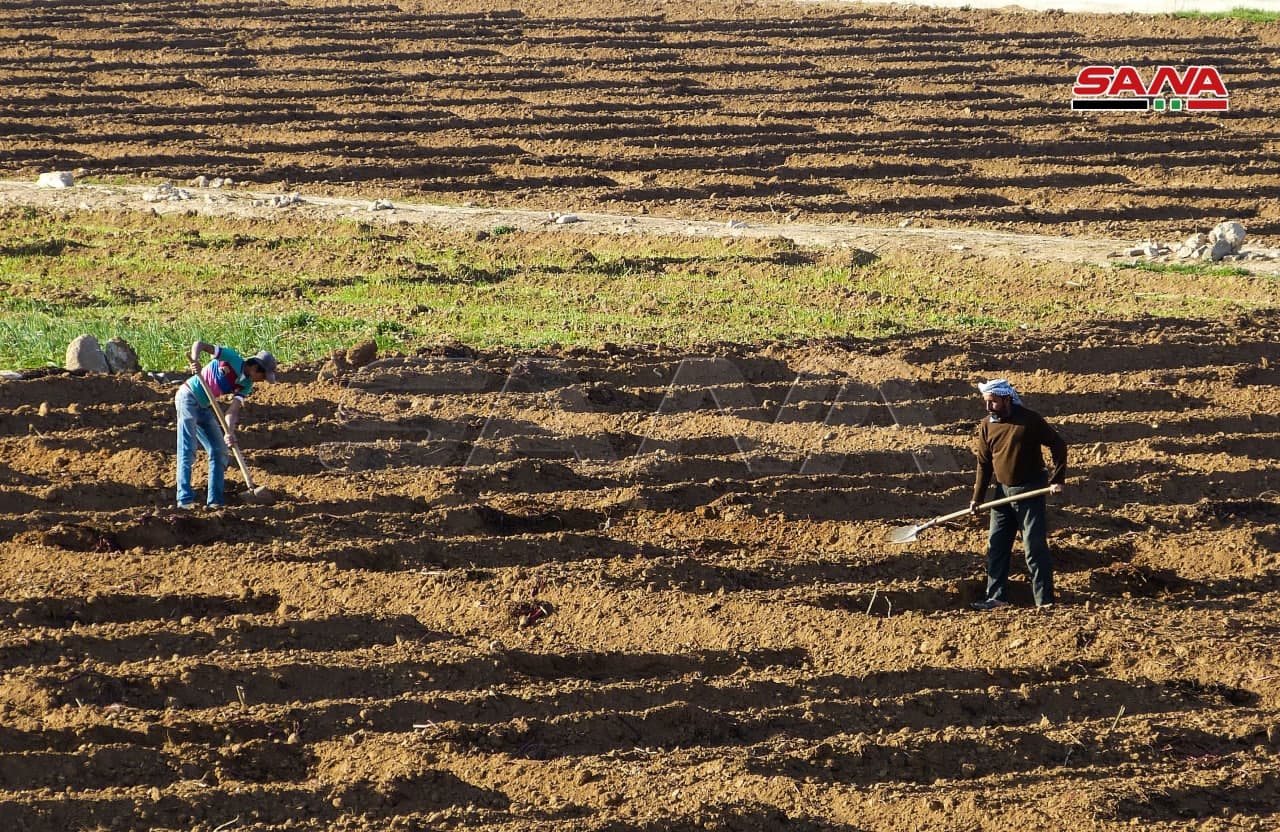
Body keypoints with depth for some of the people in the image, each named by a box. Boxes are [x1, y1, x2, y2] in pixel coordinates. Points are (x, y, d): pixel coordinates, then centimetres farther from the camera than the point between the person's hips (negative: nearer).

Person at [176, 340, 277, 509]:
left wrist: (230, 432, -26)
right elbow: (199, 344, -17)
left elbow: (233, 410, -8)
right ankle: (185, 499, -16)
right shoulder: (231, 358, -15)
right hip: (188, 398, -8)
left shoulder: (246, 385, 1)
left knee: (219, 452, 5)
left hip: (205, 407, 8)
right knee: (188, 451, -13)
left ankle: (215, 501, 7)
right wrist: (195, 361, -37)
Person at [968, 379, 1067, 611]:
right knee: (996, 546, 7)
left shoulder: (1030, 420, -12)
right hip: (1003, 491, 5)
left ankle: (1044, 599, -4)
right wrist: (977, 498, 1)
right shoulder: (986, 426, 2)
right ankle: (995, 597, 16)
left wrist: (1057, 479, -12)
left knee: (1034, 546, -7)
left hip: (1030, 491, -5)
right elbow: (984, 464, 7)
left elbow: (1058, 444, -5)